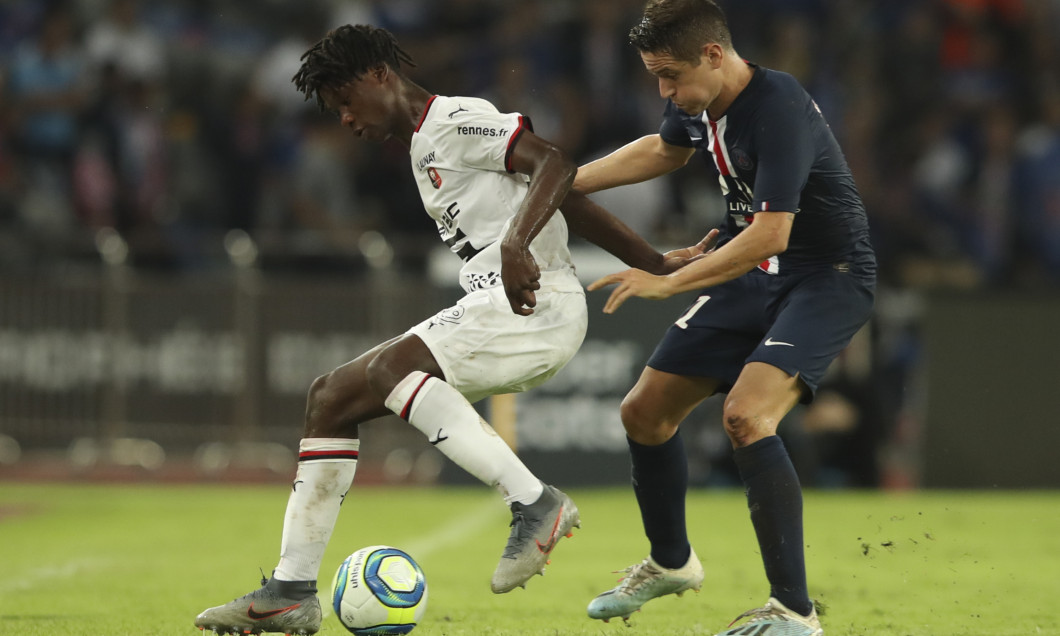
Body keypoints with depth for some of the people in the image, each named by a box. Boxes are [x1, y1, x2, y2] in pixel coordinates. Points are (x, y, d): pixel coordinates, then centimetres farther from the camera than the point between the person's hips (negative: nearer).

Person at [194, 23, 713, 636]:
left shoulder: (458, 120, -4)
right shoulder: (424, 149, 25)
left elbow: (556, 166, -20)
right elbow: (569, 202, 23)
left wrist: (516, 243, -36)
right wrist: (654, 264, 20)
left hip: (538, 303, -10)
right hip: (489, 311, 10)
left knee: (389, 367, -30)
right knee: (332, 396, 6)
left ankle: (534, 504, -31)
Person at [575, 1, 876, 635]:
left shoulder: (779, 110, -28)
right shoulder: (700, 103, -1)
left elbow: (771, 233, -32)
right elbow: (663, 151, 23)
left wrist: (669, 282, -29)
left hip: (829, 279, -9)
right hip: (754, 275, 9)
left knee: (746, 415, -30)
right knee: (645, 411, 10)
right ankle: (670, 562, 36)